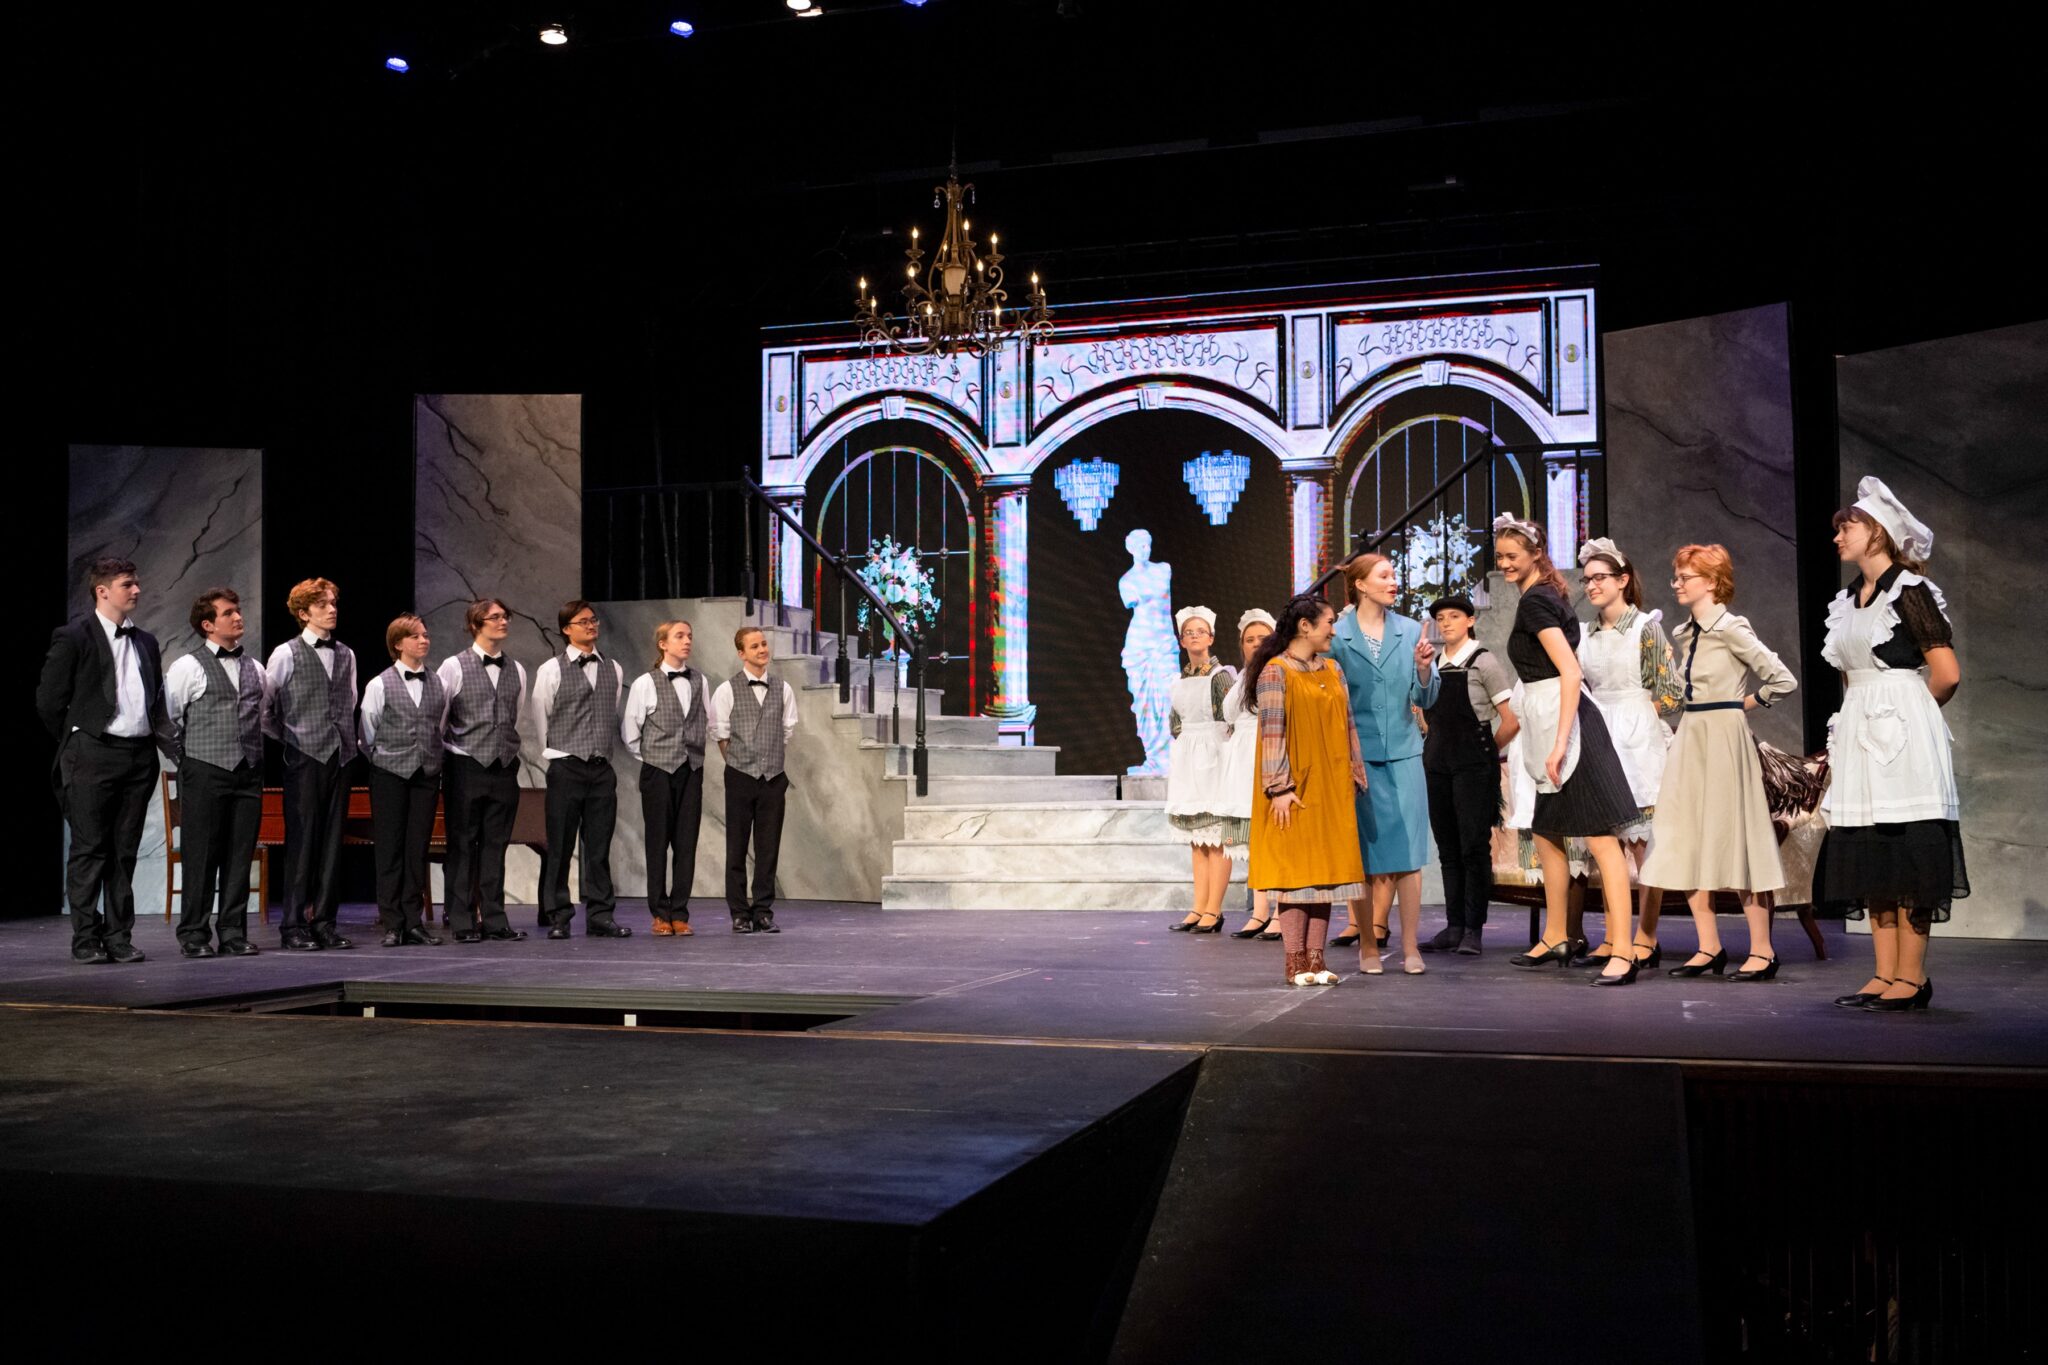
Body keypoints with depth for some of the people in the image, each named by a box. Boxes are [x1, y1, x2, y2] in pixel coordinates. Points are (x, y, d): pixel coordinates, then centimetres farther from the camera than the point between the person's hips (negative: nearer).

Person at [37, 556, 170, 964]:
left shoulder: (145, 642, 15)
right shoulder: (74, 637, -3)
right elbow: (48, 701, -3)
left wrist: (169, 741, 9)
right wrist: (76, 746, 2)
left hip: (139, 757, 6)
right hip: (93, 757, -5)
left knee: (125, 851, 8)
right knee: (89, 850, -1)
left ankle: (119, 936, 13)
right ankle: (86, 939, 4)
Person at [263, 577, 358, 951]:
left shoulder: (346, 655, 13)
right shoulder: (286, 654, -2)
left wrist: (348, 740, 14)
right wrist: (285, 737, 2)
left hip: (339, 756, 5)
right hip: (304, 757, -5)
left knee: (332, 840, 5)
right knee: (302, 840, -4)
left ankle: (323, 921, 11)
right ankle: (295, 925, 1)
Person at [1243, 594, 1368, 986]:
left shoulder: (1333, 670, 14)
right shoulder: (1275, 672, -7)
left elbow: (1348, 726, 16)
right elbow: (1272, 733, -12)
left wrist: (1356, 774, 11)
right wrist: (1280, 787, -17)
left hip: (1332, 788, 6)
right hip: (1295, 790, -6)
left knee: (1326, 866, 5)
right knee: (1294, 866, -3)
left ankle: (1316, 957, 9)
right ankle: (1295, 960, 2)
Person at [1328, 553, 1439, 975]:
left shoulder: (1410, 631, 6)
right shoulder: (1337, 635, -1)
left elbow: (1424, 698, 6)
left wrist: (1424, 668, -13)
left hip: (1403, 753, 2)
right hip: (1358, 756, -2)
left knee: (1408, 853, -1)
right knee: (1363, 855, 3)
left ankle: (1410, 946, 6)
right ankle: (1368, 944, 14)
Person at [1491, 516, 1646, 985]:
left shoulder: (1535, 602, -12)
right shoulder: (1545, 596, 18)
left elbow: (1571, 674, -21)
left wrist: (1559, 743, -26)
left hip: (1565, 723, -11)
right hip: (1551, 724, 11)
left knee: (1599, 836, -11)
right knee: (1546, 835, 17)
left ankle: (1623, 951, -13)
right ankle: (1555, 940, 28)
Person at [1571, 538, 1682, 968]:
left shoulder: (1646, 627, -5)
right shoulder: (1587, 634, 12)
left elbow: (1671, 693, -7)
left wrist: (1634, 717, -6)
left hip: (1638, 743, -6)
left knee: (1643, 843, -4)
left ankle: (1646, 940, 1)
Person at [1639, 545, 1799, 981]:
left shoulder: (1730, 629, -10)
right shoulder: (1685, 633, 13)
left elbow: (1782, 680, -12)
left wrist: (1744, 704, -1)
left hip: (1723, 739, -8)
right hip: (1690, 740, 8)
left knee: (1734, 840, -5)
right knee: (1686, 843, 5)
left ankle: (1762, 951, 2)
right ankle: (1709, 948, 12)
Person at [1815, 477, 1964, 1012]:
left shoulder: (1910, 591, -7)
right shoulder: (1846, 602, 15)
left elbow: (1947, 673, -12)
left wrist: (1906, 711, 2)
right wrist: (1856, 717, 13)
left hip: (1903, 737, -8)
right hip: (1859, 737, 8)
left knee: (1906, 855, -7)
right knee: (1869, 860, 6)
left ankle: (1912, 976, -3)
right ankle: (1886, 974, 10)